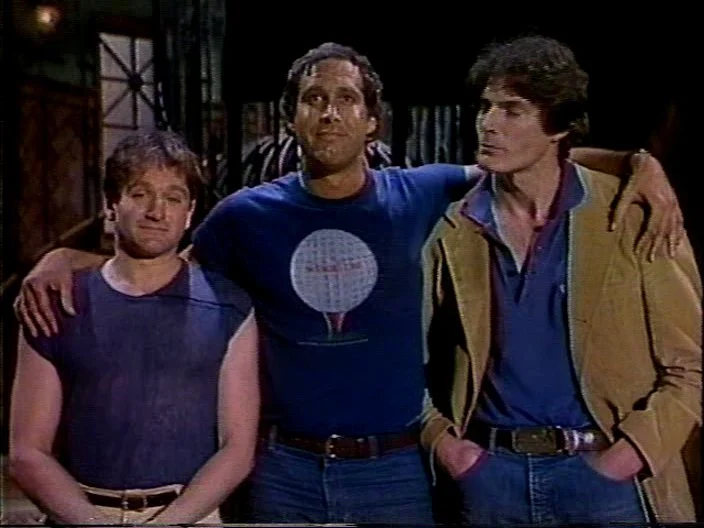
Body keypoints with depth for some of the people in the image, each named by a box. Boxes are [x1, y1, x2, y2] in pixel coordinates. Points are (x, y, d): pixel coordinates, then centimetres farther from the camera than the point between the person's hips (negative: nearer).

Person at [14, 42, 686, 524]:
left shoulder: (420, 197, -2)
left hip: (394, 470, 0)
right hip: (285, 470, 0)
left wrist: (637, 163, -7)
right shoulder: (248, 214, 0)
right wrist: (64, 257, -3)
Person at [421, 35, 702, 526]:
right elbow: (413, 357, 11)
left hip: (605, 473, -2)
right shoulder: (455, 233, 2)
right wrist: (438, 437, -3)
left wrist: (633, 453, -12)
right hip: (491, 472, 2)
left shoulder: (634, 216, -5)